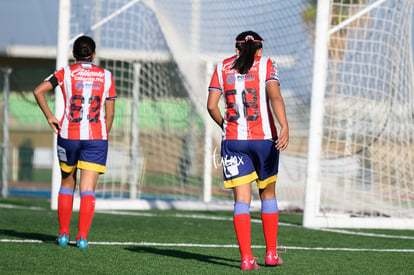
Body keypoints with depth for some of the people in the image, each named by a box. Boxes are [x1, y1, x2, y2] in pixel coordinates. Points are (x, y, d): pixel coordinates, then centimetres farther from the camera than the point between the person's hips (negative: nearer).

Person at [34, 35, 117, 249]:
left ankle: (63, 234, 14)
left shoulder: (66, 73, 3)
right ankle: (83, 237, -12)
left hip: (68, 135, 0)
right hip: (96, 136, 0)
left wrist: (50, 117, 0)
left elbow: (39, 91, -8)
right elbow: (110, 114, 5)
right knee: (88, 189, -2)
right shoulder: (106, 76, 5)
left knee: (67, 184, 17)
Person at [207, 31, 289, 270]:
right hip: (264, 138, -1)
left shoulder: (223, 67, 9)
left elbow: (211, 105, 2)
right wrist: (285, 127, -24)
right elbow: (274, 95, -15)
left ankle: (246, 257, -9)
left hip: (232, 140, 1)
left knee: (242, 200, 1)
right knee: (268, 194, 16)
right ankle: (271, 253, 19)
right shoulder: (266, 64, 2)